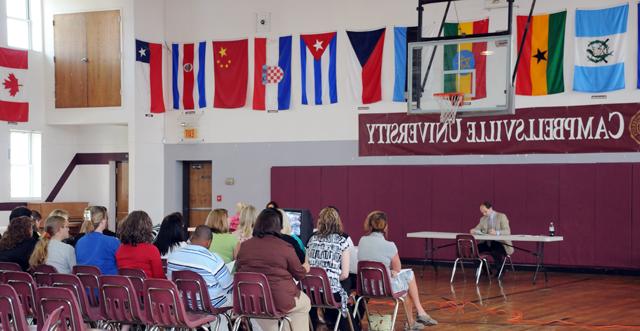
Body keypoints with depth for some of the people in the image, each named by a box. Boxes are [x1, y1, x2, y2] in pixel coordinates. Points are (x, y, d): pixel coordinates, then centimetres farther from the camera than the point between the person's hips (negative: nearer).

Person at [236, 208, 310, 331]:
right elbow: (299, 274, 1)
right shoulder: (285, 247, -10)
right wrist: (305, 269, 26)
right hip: (279, 301, -4)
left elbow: (238, 268, 16)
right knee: (305, 303, 25)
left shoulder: (244, 246, 1)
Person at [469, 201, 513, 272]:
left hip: (500, 243, -6)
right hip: (488, 243, 6)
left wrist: (496, 232, -34)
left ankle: (496, 271, -8)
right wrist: (473, 231, -17)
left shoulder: (501, 216, -5)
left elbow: (507, 231, -15)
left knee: (496, 253, -37)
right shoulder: (483, 219, 13)